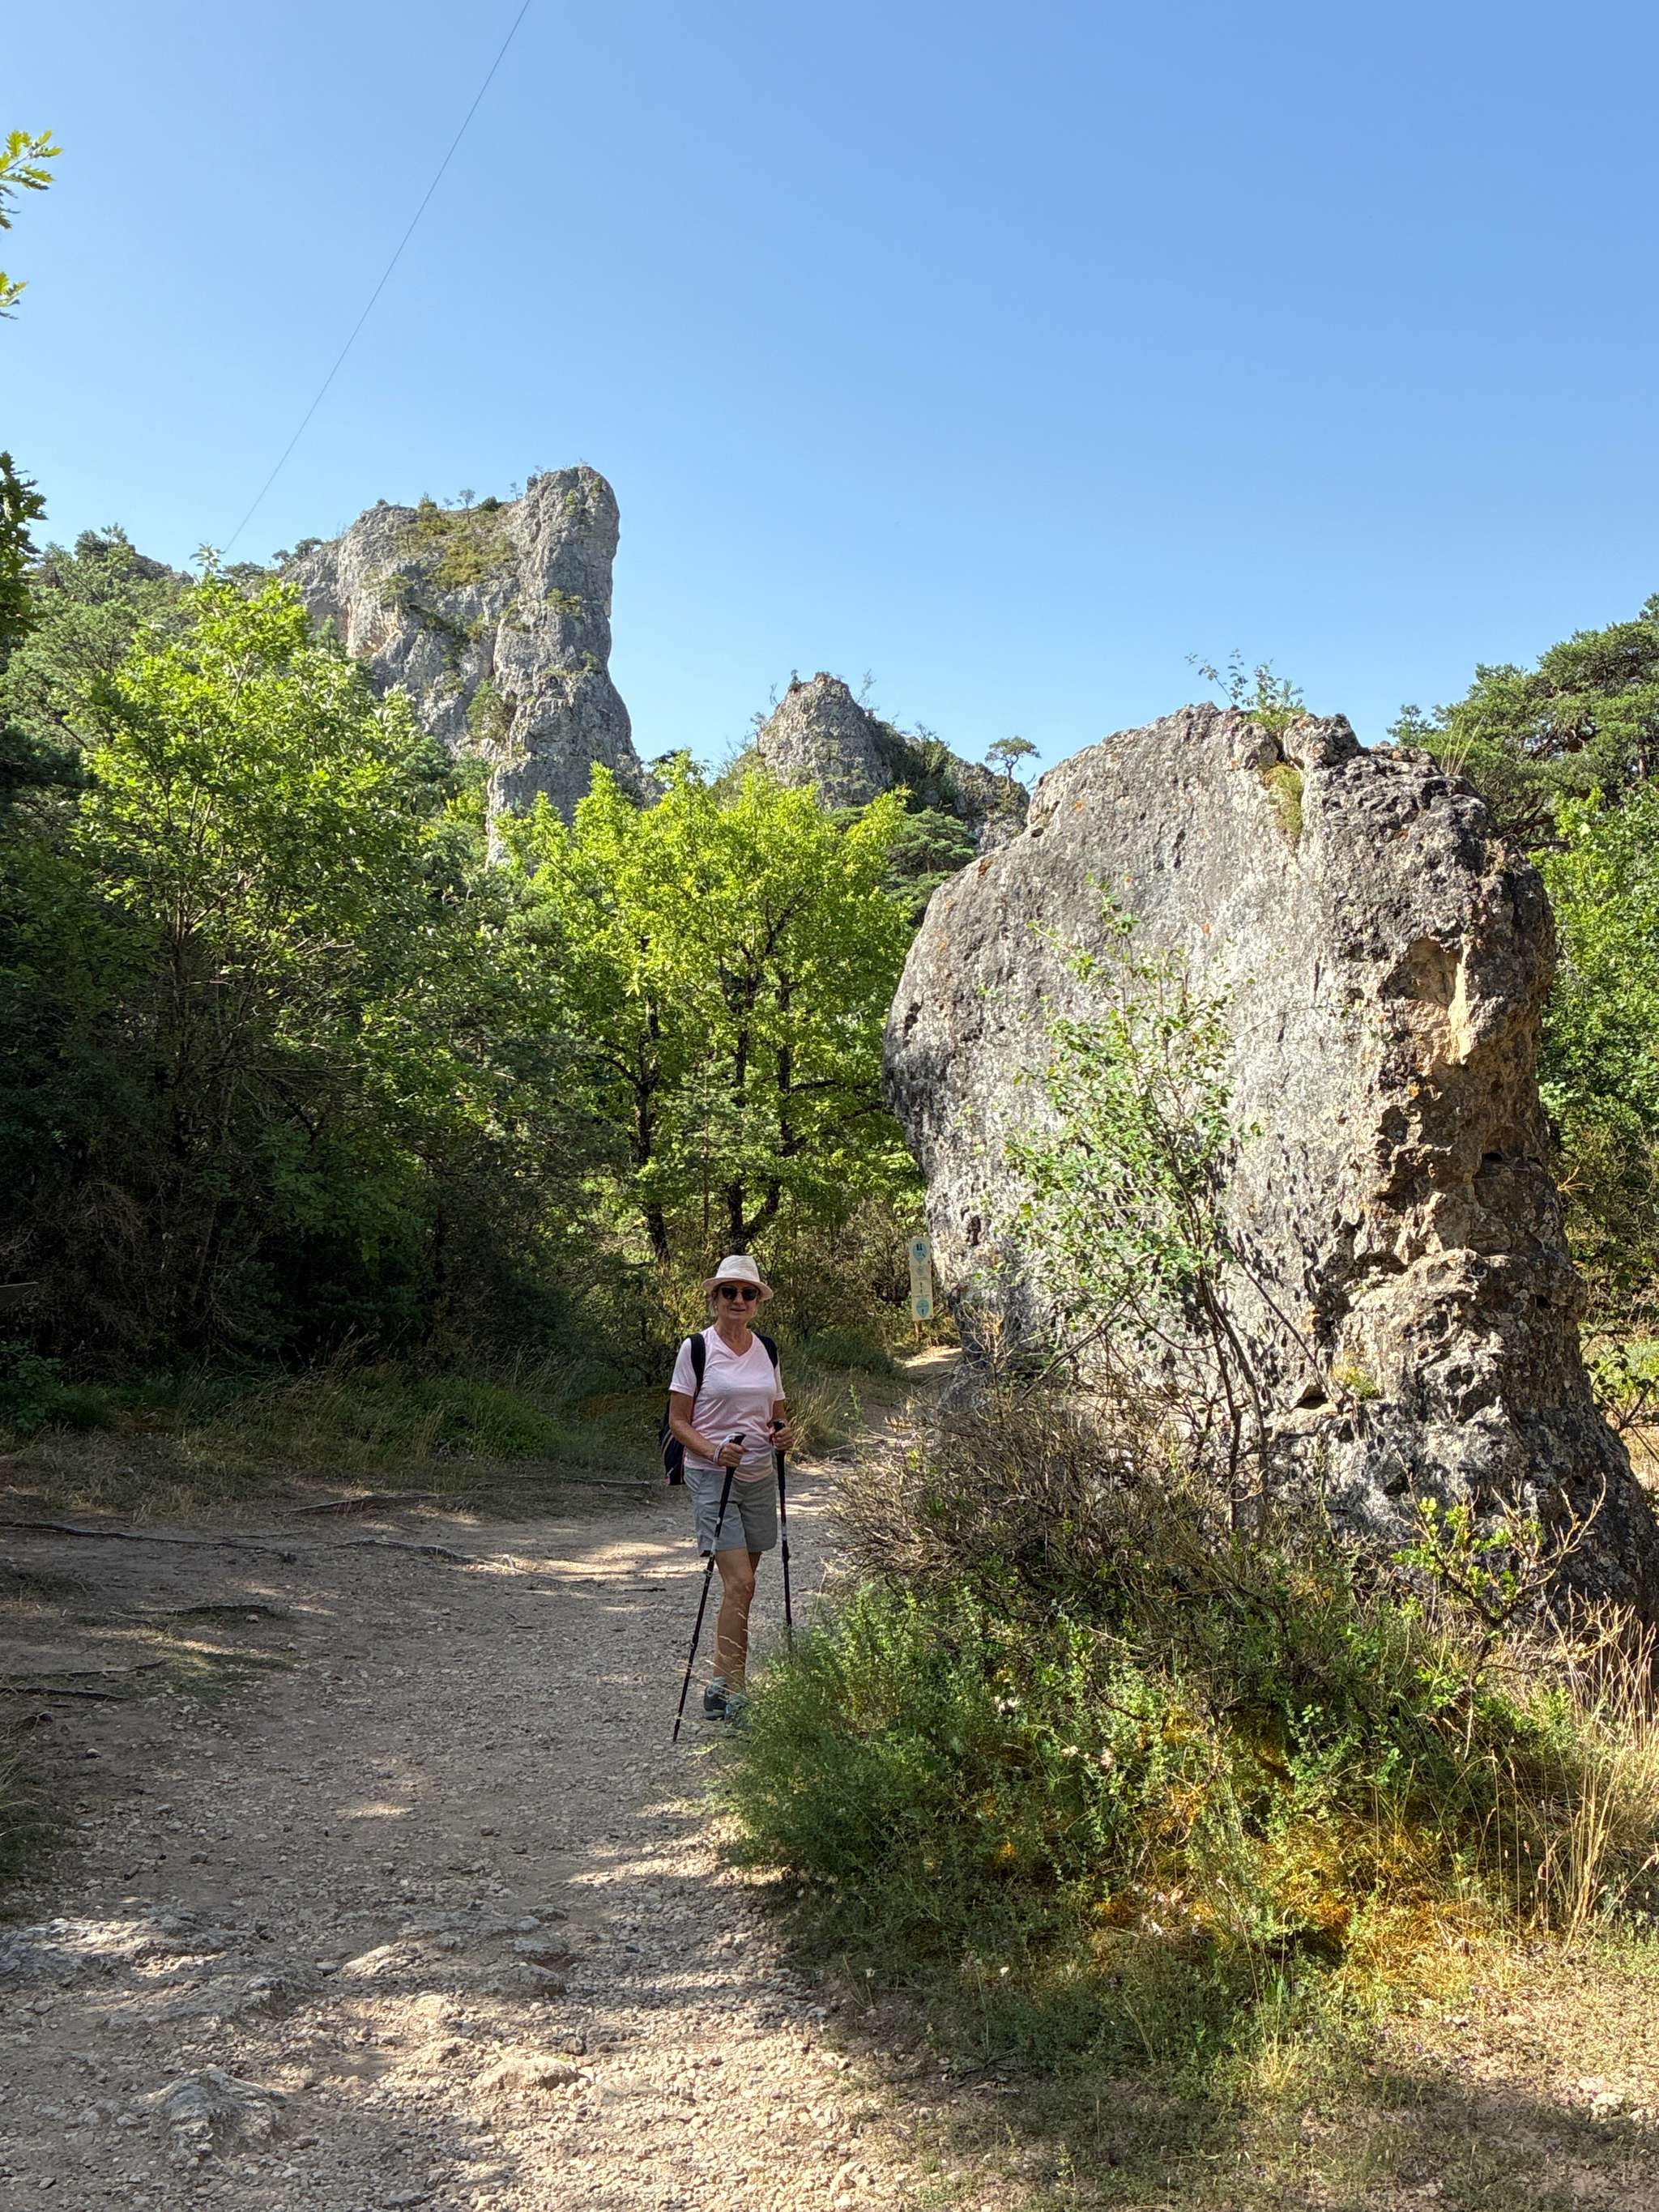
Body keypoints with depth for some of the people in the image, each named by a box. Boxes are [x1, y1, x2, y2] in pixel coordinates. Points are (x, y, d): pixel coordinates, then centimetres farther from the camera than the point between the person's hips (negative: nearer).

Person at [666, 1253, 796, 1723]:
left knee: (741, 1585, 9)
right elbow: (678, 1421, -5)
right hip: (711, 1478, -5)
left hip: (758, 1478, 5)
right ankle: (731, 1690, -7)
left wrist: (785, 1434, -4)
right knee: (739, 1583, -14)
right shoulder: (696, 1349, -5)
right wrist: (714, 1450, -22)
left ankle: (722, 1683, 21)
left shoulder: (766, 1350, 10)